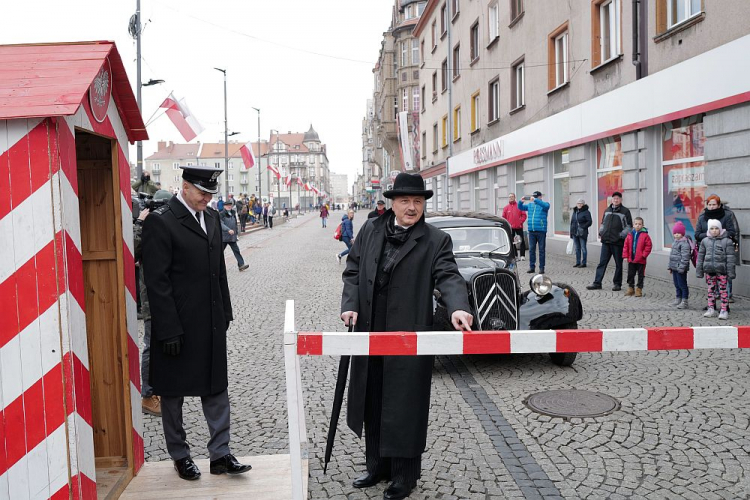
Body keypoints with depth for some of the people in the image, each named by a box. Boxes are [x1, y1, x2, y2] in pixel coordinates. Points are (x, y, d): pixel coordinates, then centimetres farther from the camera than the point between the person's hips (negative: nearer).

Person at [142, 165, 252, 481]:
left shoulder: (212, 217, 9)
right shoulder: (160, 221, -12)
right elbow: (156, 281, -15)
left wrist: (225, 313, 11)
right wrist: (168, 331, -17)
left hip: (211, 323, 6)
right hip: (177, 326, -6)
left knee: (216, 387, 10)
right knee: (173, 392, 11)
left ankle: (220, 454, 20)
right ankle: (180, 455, 27)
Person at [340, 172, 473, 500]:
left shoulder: (436, 240, -4)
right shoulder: (370, 230, 7)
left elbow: (448, 276, -17)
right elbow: (353, 271, 10)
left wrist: (458, 308, -36)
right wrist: (350, 305, -5)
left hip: (409, 339, -4)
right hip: (370, 335, 5)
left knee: (405, 408, 5)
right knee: (372, 404, 17)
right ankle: (378, 466, 36)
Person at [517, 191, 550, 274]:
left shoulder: (544, 204, 2)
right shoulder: (530, 205, 16)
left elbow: (546, 206, -21)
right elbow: (521, 208, 18)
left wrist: (535, 200, -27)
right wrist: (521, 201, -3)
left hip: (541, 231, -4)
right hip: (531, 231, 4)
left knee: (542, 250, 1)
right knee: (531, 249, 5)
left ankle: (541, 267, 7)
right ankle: (532, 267, 11)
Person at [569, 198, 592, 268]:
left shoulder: (586, 212, -6)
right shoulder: (575, 211, 14)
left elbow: (589, 222, -11)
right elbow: (572, 222, 18)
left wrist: (583, 227, -21)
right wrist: (571, 232, 14)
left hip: (582, 233, -7)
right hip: (575, 233, 7)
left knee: (583, 248, -1)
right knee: (577, 248, 11)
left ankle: (583, 263, 4)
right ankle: (578, 262, 18)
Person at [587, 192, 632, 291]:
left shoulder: (625, 211, 0)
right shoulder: (607, 210, 14)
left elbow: (629, 226, -2)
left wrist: (622, 235, -14)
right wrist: (601, 232, 7)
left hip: (618, 242, -4)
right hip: (606, 241, 4)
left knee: (618, 264, 6)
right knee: (602, 262, 3)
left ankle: (617, 284, 16)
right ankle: (597, 283, 5)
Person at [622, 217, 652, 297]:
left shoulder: (645, 235, -8)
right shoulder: (630, 235, 3)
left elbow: (649, 246, -8)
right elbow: (626, 246, 6)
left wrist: (644, 255, -14)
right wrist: (625, 256, 1)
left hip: (640, 260, -4)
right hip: (631, 259, 4)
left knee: (640, 275, 6)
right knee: (630, 274, 11)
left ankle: (639, 289, 13)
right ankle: (630, 288, 22)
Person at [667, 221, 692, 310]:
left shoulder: (684, 243, -15)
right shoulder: (675, 242, 16)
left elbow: (685, 256, -20)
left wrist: (681, 267, -22)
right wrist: (670, 266, 22)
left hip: (680, 268, -9)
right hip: (675, 267, 9)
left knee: (682, 284, -3)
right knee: (676, 284, 15)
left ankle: (684, 301, 3)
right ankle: (678, 299, 25)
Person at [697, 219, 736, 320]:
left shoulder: (726, 241, -3)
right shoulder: (705, 241, 7)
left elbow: (730, 258, -4)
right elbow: (701, 256, 12)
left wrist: (731, 272, -7)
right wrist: (699, 270, 10)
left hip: (721, 270, -3)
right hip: (709, 270, 4)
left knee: (723, 290, 0)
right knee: (711, 289, 11)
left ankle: (724, 310, 7)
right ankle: (711, 309, 20)